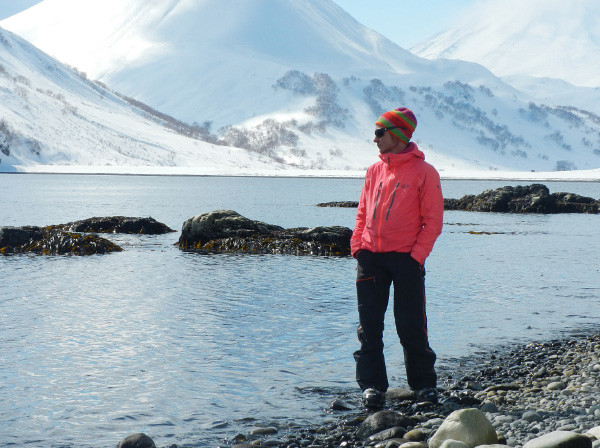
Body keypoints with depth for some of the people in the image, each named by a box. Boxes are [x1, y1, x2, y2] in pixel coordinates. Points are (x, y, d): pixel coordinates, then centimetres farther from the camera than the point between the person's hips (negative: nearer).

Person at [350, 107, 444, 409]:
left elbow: (433, 221, -4)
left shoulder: (424, 172, -3)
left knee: (411, 327, 0)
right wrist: (357, 247, 4)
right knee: (369, 325, 3)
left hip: (406, 259, -5)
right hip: (370, 259, 5)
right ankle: (372, 385, 9)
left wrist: (416, 256, -12)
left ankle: (424, 384, 14)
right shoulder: (374, 171, 13)